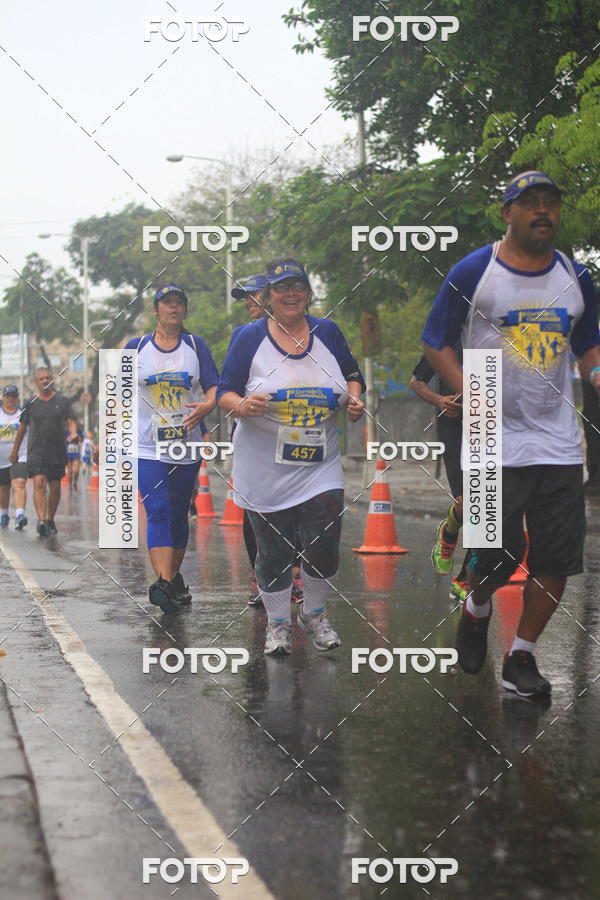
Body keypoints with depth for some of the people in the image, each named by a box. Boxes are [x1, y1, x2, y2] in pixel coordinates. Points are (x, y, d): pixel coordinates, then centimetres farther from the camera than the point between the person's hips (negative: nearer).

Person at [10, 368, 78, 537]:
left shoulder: (62, 401, 6)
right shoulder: (31, 403, 6)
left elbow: (71, 422, 4)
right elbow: (22, 428, 13)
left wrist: (73, 434, -19)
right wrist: (15, 451, 17)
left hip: (57, 452, 1)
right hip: (35, 451, -1)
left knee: (55, 488, 7)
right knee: (39, 483, -17)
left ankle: (50, 520, 25)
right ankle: (41, 521, -28)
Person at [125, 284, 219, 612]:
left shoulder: (195, 345, 6)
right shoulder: (136, 347, 4)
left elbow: (213, 387, 0)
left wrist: (206, 406, -22)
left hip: (187, 446, 2)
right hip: (148, 447, -2)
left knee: (179, 514, 10)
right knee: (158, 512, -16)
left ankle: (174, 578, 25)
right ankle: (165, 583, -27)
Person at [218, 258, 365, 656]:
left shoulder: (327, 332, 5)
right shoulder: (250, 337, -3)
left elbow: (353, 374, 17)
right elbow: (225, 392, -3)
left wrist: (354, 399, -4)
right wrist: (242, 405, -25)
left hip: (320, 466, 2)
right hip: (265, 470, -2)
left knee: (324, 545, -6)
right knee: (274, 551, 4)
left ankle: (314, 614, 19)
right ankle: (278, 623, 23)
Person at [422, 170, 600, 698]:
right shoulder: (472, 273, -3)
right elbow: (436, 342, 2)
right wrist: (468, 392, -13)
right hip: (494, 442, -4)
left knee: (558, 559, 1)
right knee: (495, 558, -4)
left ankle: (521, 657, 17)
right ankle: (476, 611, 31)